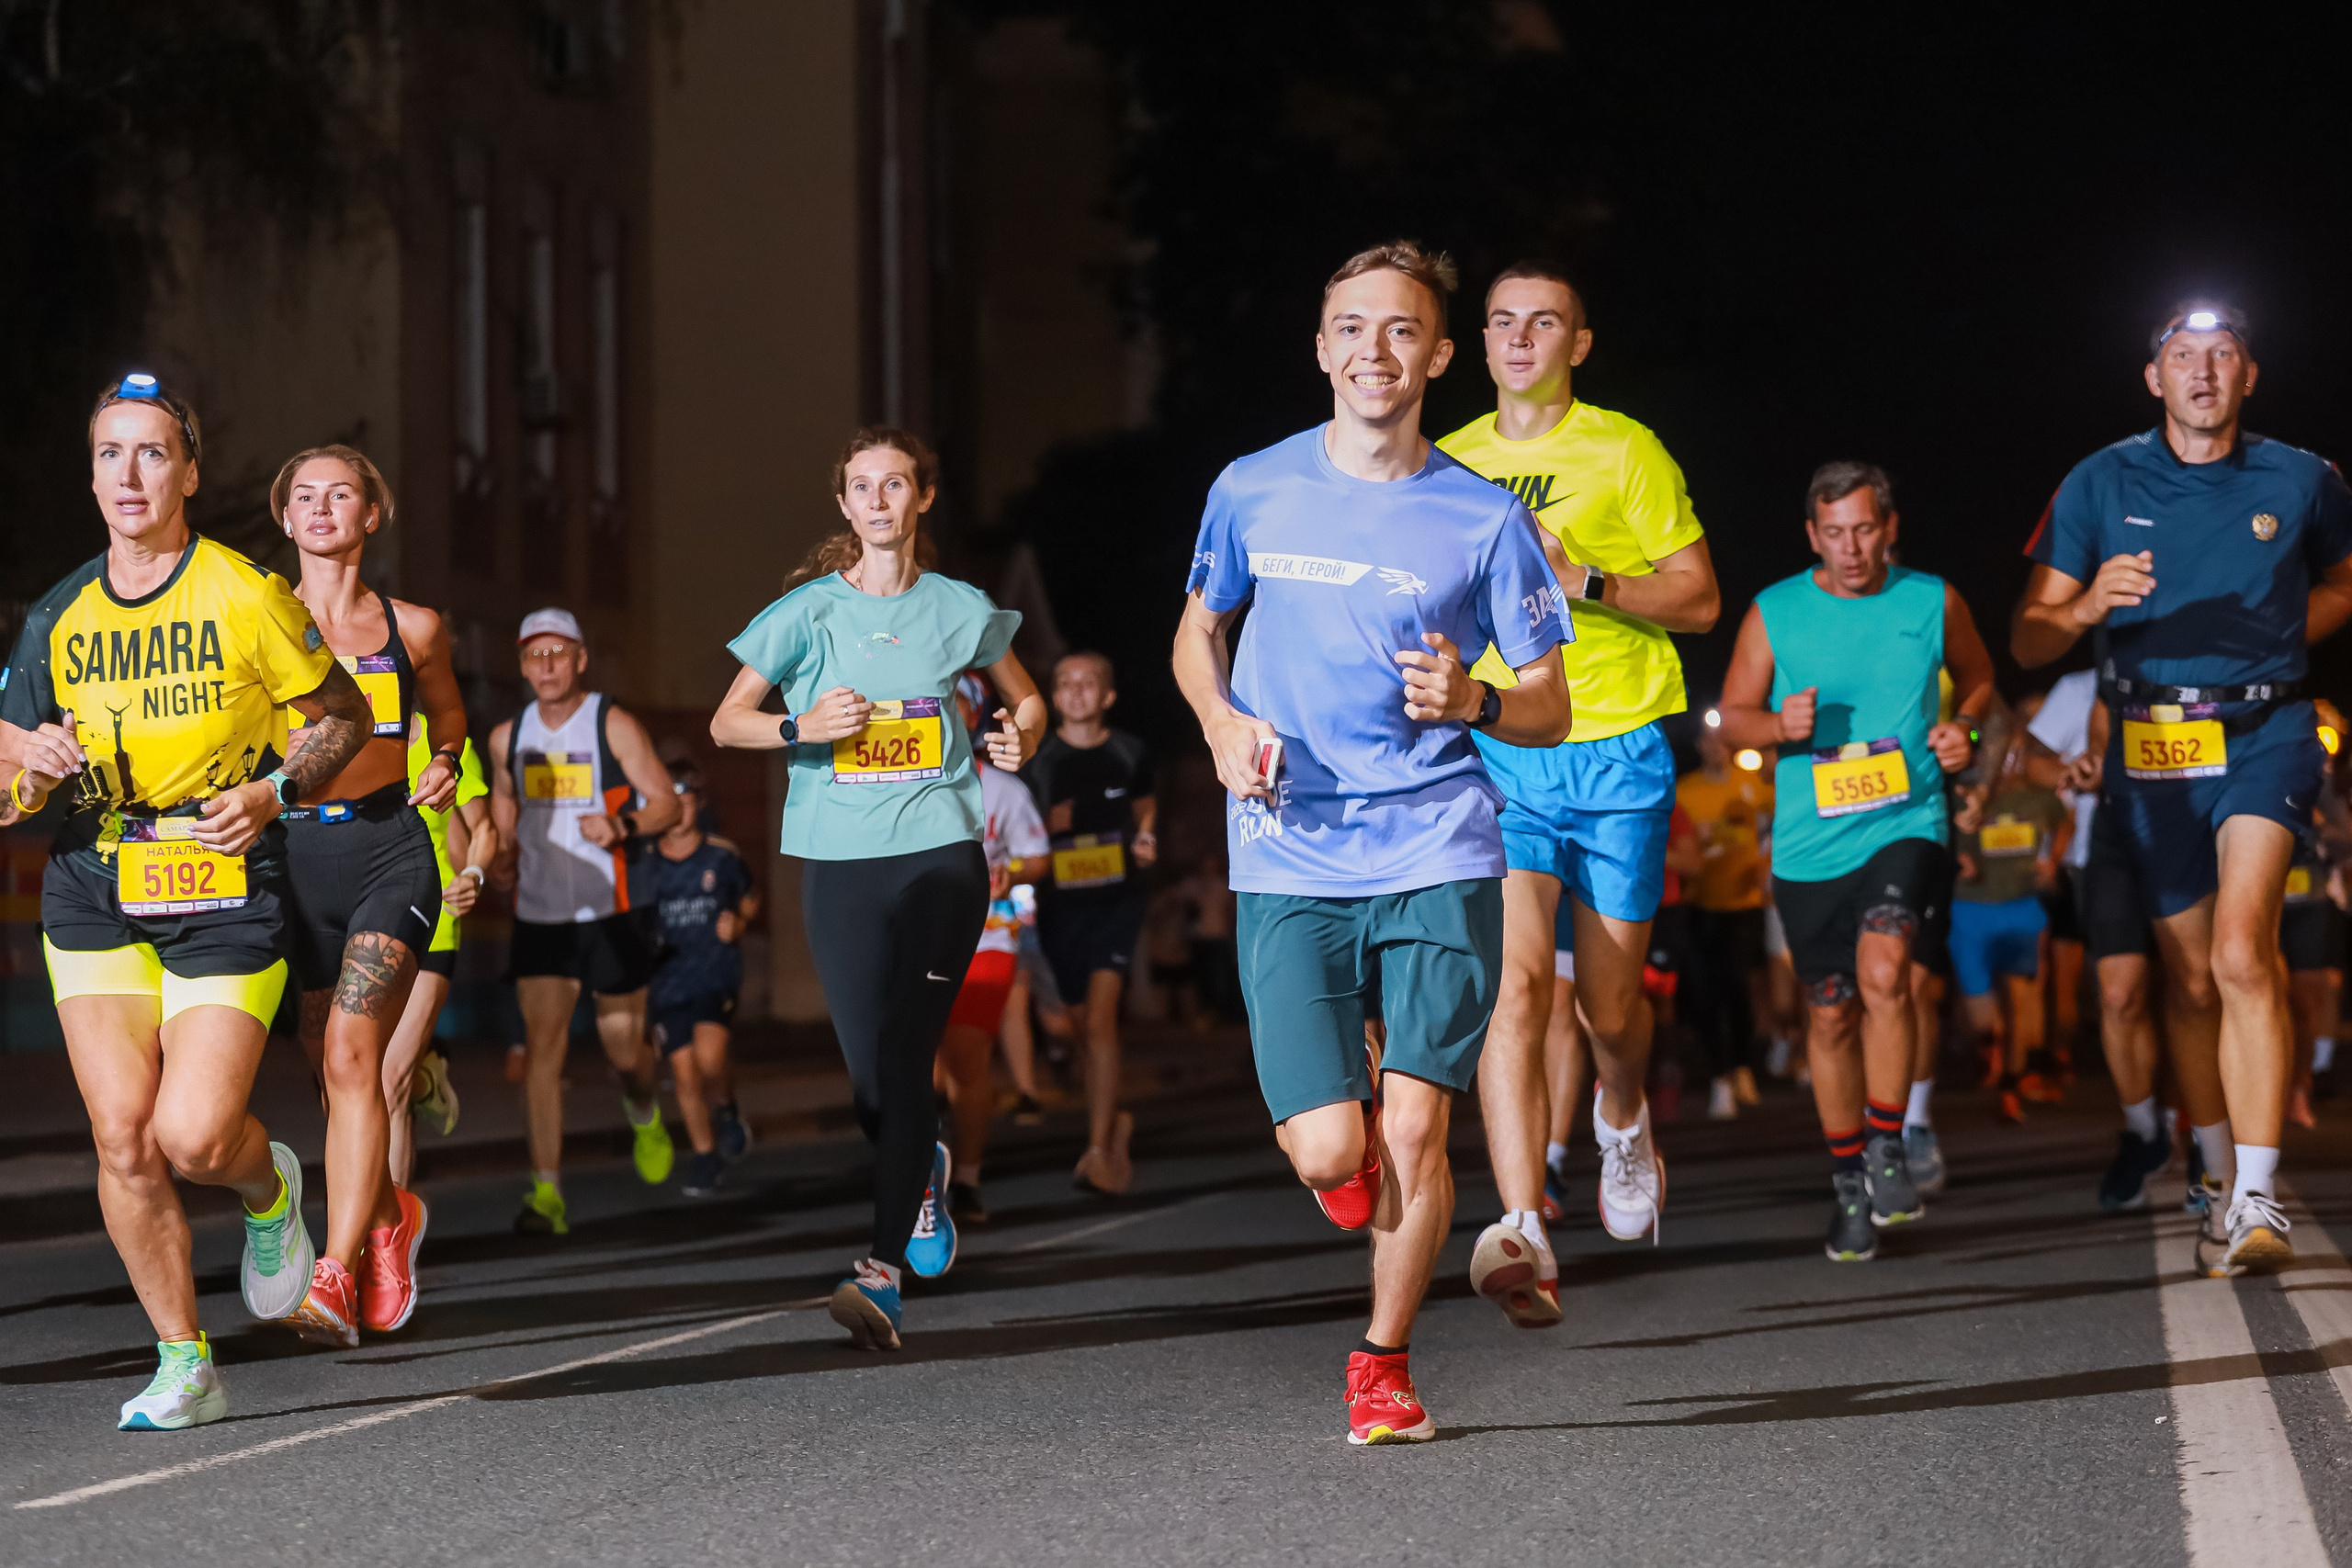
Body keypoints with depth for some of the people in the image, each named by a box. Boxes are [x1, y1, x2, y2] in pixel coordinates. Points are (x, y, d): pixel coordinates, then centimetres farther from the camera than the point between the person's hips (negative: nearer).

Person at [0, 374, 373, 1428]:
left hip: (224, 894, -3)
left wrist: (273, 793, -9)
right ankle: (183, 1364, 9)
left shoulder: (246, 597, -4)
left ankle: (270, 1186, 24)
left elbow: (344, 717, 7)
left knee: (193, 1138, -14)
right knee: (123, 1139, -4)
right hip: (91, 896, 3)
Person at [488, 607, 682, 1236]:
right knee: (542, 1047, -11)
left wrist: (622, 824, -26)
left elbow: (667, 803, -6)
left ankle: (645, 1117, 43)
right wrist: (505, 853, 6)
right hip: (540, 917, 2)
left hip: (613, 912, -2)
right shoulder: (508, 737, 5)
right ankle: (547, 1194, -13)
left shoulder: (613, 725, -7)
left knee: (625, 1048, 5)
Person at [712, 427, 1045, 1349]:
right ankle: (923, 1166, 35)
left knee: (904, 1060, -11)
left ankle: (883, 1273, -12)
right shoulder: (810, 610, 4)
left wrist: (1023, 737, 0)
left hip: (942, 852, -1)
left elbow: (1026, 698, 23)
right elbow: (726, 722, 6)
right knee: (870, 1074, -1)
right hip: (841, 862, 1)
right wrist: (801, 727, -13)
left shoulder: (960, 609, 7)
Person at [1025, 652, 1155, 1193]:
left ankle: (1098, 1150, -21)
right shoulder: (1037, 759, 1)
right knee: (1084, 1024, 12)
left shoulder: (1128, 754, 2)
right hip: (1059, 904, 2)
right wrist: (1047, 825, -12)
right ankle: (1114, 1121, 36)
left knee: (1100, 1019, -18)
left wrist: (1145, 839, 0)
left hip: (1116, 899, -2)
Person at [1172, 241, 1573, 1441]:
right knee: (1327, 1153, -8)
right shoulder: (1252, 491, 5)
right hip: (1288, 870, 1)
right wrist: (1222, 723, -1)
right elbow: (1197, 632, 20)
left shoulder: (1486, 520, 1)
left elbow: (1549, 710, 5)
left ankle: (1384, 1360, 16)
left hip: (1438, 860, 0)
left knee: (1412, 1134, -6)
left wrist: (1472, 701, -17)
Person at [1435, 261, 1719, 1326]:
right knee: (1512, 978, -18)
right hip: (1495, 755, 1)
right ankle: (1522, 1230, -28)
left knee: (1611, 1005, 6)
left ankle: (1622, 1118, 43)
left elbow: (1698, 599, -1)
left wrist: (1585, 580, -15)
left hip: (1618, 752, -1)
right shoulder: (1452, 465, 10)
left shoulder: (1626, 453, 1)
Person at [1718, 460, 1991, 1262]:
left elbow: (1978, 676, 20)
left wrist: (1962, 727, -1)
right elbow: (1733, 715, 8)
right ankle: (1849, 1183, 22)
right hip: (1810, 843, 1)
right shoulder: (1773, 613, 0)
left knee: (1883, 972, -24)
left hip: (1906, 825, -1)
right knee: (1831, 1015, 7)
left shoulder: (1932, 602, 2)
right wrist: (1781, 727, -14)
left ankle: (1886, 1145, -7)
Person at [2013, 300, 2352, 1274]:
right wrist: (2089, 606, -21)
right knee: (2190, 978, 9)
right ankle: (2224, 1183, 26)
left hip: (2263, 732, -2)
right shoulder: (2103, 483, 2)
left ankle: (2258, 1203, -28)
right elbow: (2028, 642, 0)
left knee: (2241, 950, -23)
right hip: (2151, 745, 2)